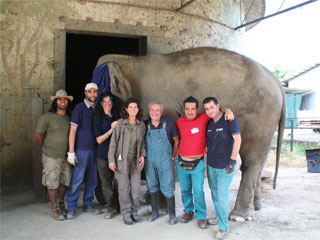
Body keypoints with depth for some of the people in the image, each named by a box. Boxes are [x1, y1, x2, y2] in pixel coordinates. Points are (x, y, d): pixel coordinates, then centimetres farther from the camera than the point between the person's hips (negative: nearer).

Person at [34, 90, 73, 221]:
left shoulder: (69, 118, 5)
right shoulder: (47, 117, -8)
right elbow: (38, 136, -4)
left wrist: (70, 150, 7)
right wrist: (47, 148, 5)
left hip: (66, 156, 4)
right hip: (51, 157, -4)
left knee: (64, 182, 13)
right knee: (52, 184, 2)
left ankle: (61, 205, 31)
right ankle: (55, 209, 14)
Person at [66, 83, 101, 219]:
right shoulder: (79, 108, -5)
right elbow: (73, 130, -9)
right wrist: (71, 151, -13)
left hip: (94, 149, 5)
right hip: (82, 149, -5)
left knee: (92, 179, 10)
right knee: (77, 179, -3)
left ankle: (88, 204, 24)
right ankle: (71, 208, 8)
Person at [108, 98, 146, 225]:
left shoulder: (141, 124, 4)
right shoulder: (120, 123, -8)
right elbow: (113, 142, -6)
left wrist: (143, 154, 1)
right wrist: (111, 159, -8)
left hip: (136, 160, 3)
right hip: (122, 159, -3)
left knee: (136, 188, 4)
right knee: (124, 188, 2)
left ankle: (134, 211, 22)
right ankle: (126, 213, 17)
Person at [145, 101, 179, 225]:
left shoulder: (168, 123, -5)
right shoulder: (145, 125, 0)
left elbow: (176, 141, 4)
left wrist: (173, 156, 2)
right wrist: (144, 156, 6)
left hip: (165, 160, -3)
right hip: (150, 160, 3)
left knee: (167, 187, -3)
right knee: (152, 186, 12)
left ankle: (172, 214, 10)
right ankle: (155, 212, 27)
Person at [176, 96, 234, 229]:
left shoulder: (204, 118, -10)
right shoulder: (180, 121, 0)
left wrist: (228, 111, -20)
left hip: (198, 162, -3)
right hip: (182, 161, 3)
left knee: (198, 191, -3)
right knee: (185, 189, 15)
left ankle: (201, 216, 12)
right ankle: (188, 211, 33)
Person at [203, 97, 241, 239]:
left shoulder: (229, 120, -12)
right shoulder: (208, 123, 5)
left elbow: (237, 139, -15)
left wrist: (232, 161, -18)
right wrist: (208, 154, 13)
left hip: (225, 167, -6)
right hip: (211, 165, 6)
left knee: (222, 196, -5)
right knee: (215, 193, 15)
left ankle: (223, 227, 6)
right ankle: (219, 217, 33)